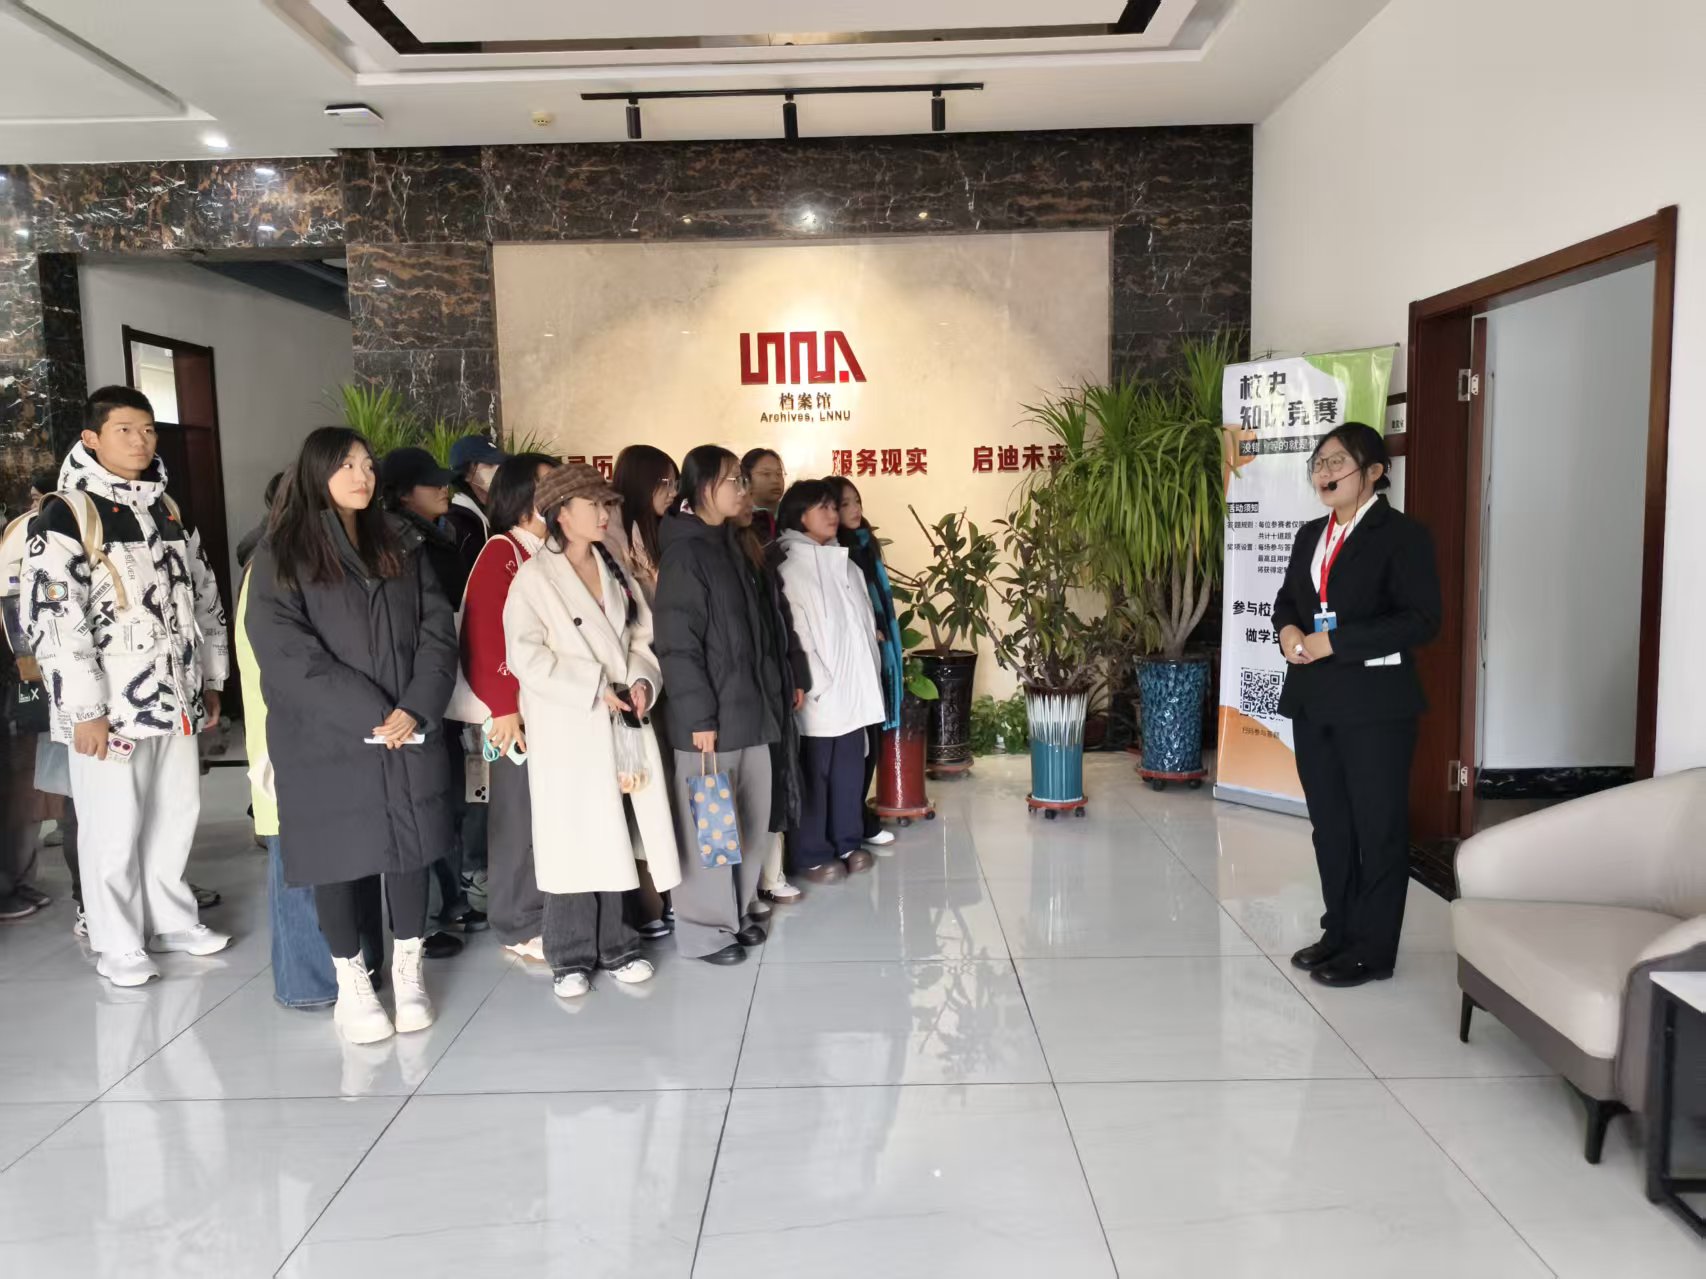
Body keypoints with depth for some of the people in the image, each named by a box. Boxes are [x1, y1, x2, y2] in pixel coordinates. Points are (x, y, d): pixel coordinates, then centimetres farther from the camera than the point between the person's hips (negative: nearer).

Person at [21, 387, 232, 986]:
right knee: (114, 827, 3)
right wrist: (85, 709, -19)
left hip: (175, 696, 6)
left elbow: (204, 597, 18)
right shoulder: (66, 514, -10)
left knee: (178, 811, 15)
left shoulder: (167, 510, 12)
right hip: (111, 704, -6)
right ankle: (118, 945, 18)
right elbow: (52, 620, -16)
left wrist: (210, 680, 14)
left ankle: (171, 918, 32)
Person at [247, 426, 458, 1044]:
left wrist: (415, 709, -11)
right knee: (341, 857, 4)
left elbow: (437, 630, 4)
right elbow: (284, 650, -11)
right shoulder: (281, 554, 0)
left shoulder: (400, 545, 12)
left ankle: (408, 974, 22)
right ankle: (352, 986, 19)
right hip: (326, 739, -3)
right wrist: (369, 715, -16)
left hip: (410, 733, 3)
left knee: (412, 850, 7)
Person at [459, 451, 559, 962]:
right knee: (520, 820, 3)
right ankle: (520, 926, 16)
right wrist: (503, 708, -17)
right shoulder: (500, 553, -8)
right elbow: (485, 636, -15)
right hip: (520, 713, -7)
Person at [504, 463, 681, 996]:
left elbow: (641, 636, 13)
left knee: (613, 838, 10)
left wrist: (643, 679, -6)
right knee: (574, 840, 1)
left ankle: (615, 946, 22)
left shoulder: (615, 571, 12)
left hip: (621, 722, 5)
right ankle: (571, 956, 13)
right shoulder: (535, 576, -6)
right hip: (567, 728, -5)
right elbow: (526, 656, -14)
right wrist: (594, 688, -16)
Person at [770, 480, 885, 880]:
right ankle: (812, 855, 12)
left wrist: (870, 675, 8)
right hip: (819, 693, -6)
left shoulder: (846, 563, 14)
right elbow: (793, 634, -13)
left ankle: (848, 842, 26)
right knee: (814, 776, 2)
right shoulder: (789, 565, -8)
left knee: (850, 771, 13)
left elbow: (864, 622, 14)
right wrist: (818, 683, -16)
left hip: (855, 689, 6)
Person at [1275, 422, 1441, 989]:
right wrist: (1287, 631, -3)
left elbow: (1421, 620, -16)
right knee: (1329, 823, 14)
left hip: (1375, 704, -7)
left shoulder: (1402, 535, -9)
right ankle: (1339, 931, 28)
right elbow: (1286, 599, 21)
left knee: (1378, 826, 3)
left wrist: (1336, 641, -20)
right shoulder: (1310, 535, 14)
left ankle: (1373, 949, 13)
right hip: (1312, 700, 7)